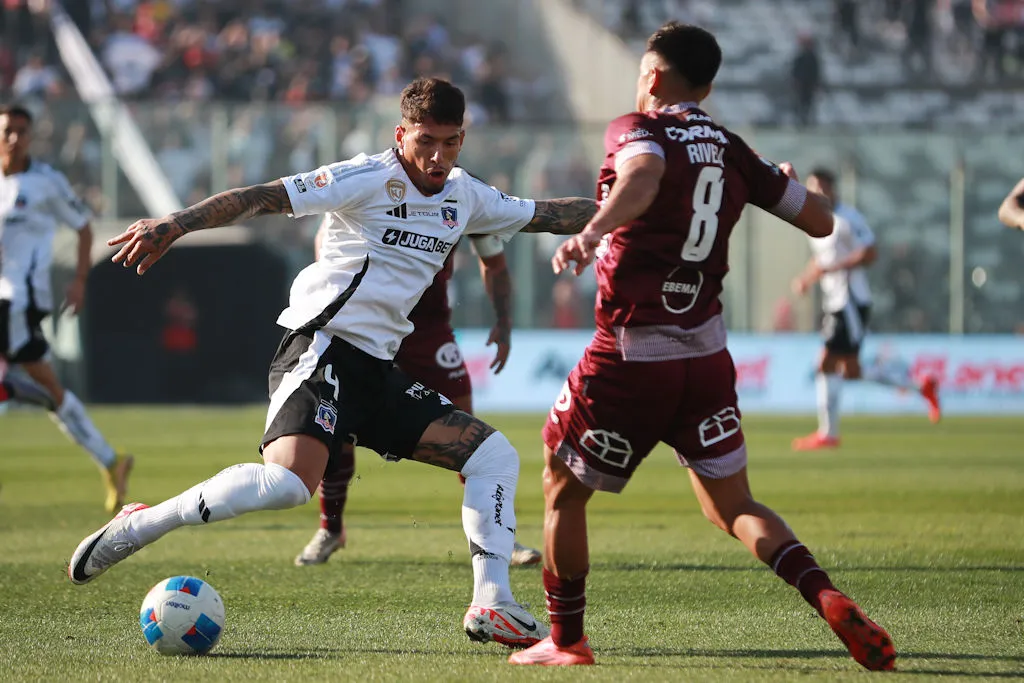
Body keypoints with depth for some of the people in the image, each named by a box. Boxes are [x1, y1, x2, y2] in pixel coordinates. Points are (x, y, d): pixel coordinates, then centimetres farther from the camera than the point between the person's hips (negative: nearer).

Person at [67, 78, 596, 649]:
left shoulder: (465, 196, 15)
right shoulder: (369, 179, -7)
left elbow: (546, 215, 29)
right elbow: (265, 198, -14)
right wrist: (176, 224, -25)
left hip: (377, 367, 8)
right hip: (323, 345, -8)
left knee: (495, 455, 3)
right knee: (289, 483, -30)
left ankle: (491, 606, 2)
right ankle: (136, 527, -17)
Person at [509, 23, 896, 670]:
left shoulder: (636, 130, -5)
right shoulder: (732, 150, 10)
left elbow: (644, 174, -30)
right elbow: (820, 220, 16)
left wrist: (594, 230, -47)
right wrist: (792, 180, 38)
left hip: (631, 357, -5)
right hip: (708, 359, 5)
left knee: (563, 492, 14)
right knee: (734, 506, 10)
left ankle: (566, 641, 17)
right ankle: (828, 598, -13)